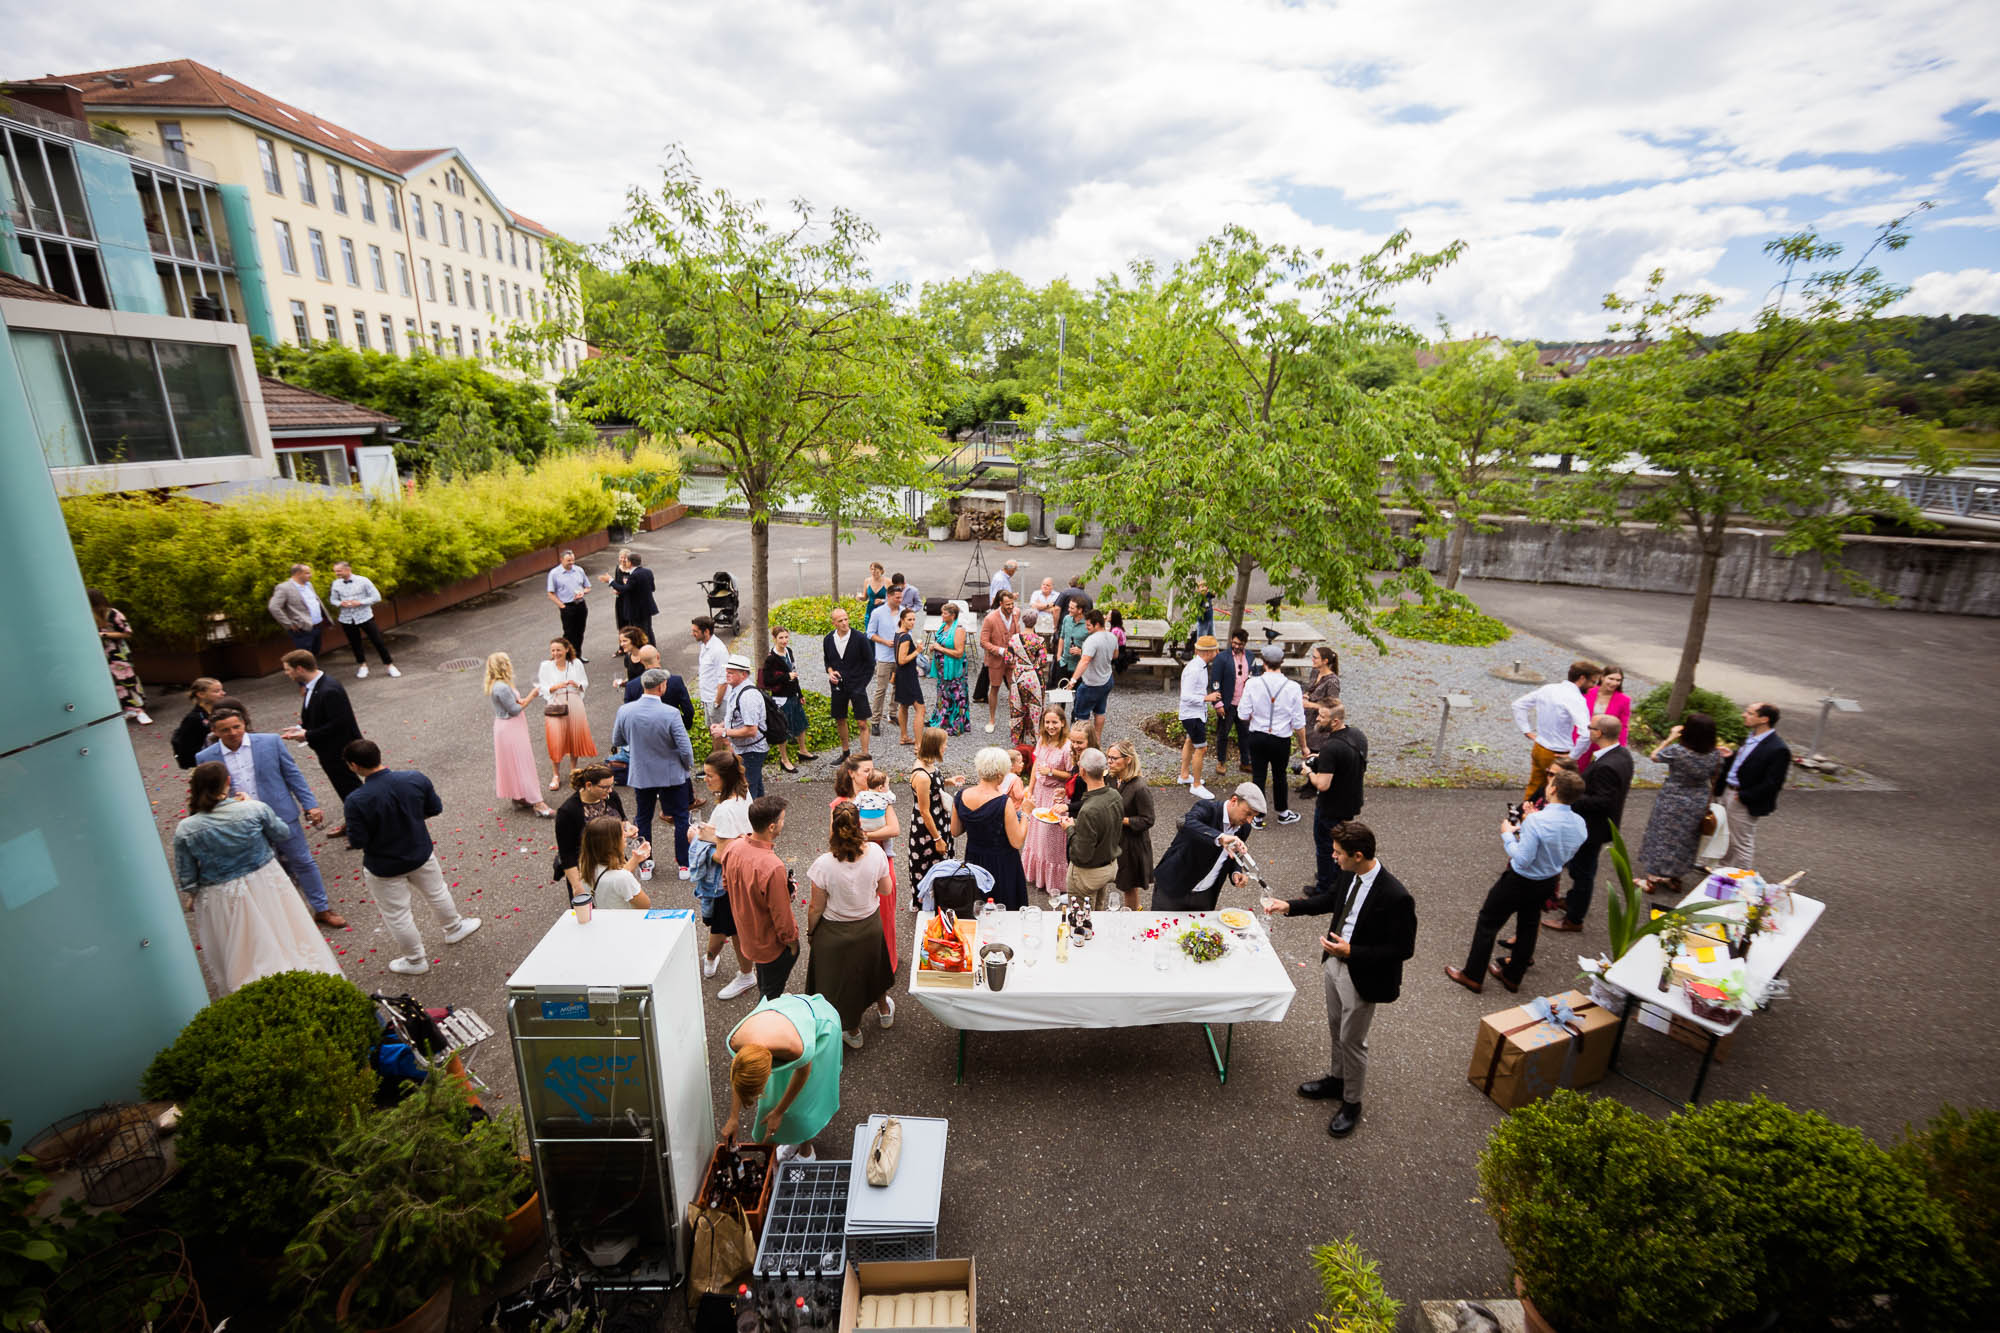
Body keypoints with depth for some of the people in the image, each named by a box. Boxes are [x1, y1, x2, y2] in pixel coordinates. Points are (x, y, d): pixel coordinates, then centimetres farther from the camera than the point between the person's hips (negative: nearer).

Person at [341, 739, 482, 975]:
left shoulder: (357, 801, -29)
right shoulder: (415, 778, -19)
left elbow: (357, 842, -20)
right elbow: (435, 809, -5)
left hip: (384, 868, -3)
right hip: (421, 854, 3)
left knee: (396, 916, 19)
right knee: (437, 893, 30)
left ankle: (415, 961, 36)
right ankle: (454, 928, 53)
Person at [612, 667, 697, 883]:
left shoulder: (625, 711, -11)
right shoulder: (670, 714, -22)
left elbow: (617, 742, 5)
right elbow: (685, 749, -20)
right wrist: (689, 767, 0)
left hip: (641, 774, 3)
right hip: (672, 774, -3)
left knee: (644, 819, 19)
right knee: (681, 818, 12)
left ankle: (644, 865, 27)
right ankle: (684, 864, 18)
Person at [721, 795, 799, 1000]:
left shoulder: (734, 849, -15)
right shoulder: (773, 868, -38)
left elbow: (727, 884, 6)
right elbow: (782, 916, -27)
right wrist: (792, 942, -9)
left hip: (747, 935, 7)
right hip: (772, 944, -7)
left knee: (764, 988, 33)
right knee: (771, 997, 18)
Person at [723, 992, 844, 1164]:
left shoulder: (797, 1048, -45)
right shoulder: (735, 1041, -32)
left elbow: (803, 1072, -19)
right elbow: (739, 1074, -7)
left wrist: (779, 1112, -8)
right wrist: (733, 1118, -1)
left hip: (820, 1021, -4)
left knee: (805, 1097, 2)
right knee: (774, 1093, 10)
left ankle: (805, 1151, 30)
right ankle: (792, 1138, 39)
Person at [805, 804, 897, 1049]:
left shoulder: (824, 864, -31)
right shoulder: (875, 852, -23)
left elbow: (816, 908, -17)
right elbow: (887, 890, -8)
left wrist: (810, 930, 1)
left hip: (836, 932, -3)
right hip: (870, 925, 3)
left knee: (842, 977, 22)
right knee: (872, 965, 32)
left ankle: (852, 1031, 44)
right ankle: (884, 1009, 57)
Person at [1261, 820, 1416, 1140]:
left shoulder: (1395, 897, -32)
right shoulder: (1349, 875, -10)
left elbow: (1403, 949, -23)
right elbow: (1330, 898, 10)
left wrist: (1351, 952, -28)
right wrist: (1289, 906, 3)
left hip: (1362, 976, -7)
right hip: (1335, 962, 7)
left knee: (1352, 1041, 13)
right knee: (1336, 1030, 26)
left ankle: (1352, 1104, 36)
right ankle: (1337, 1080, 51)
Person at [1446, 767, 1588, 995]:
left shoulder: (1536, 821, -32)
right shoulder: (1579, 823, -9)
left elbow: (1522, 859, -29)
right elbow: (1568, 856, 7)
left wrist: (1507, 834, -14)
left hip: (1520, 881, -7)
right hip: (1549, 881, 7)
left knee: (1488, 922, 11)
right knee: (1528, 926, 24)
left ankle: (1473, 976, 22)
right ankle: (1513, 976, 42)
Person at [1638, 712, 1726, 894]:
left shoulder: (1677, 750, -24)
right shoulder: (1715, 755, -10)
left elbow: (1654, 756, -5)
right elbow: (1714, 781, 3)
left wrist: (1670, 738, 1)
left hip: (1671, 802, -4)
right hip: (1697, 805, 4)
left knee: (1662, 837, 9)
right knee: (1685, 840, 18)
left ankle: (1653, 878, 15)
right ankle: (1675, 878, 30)